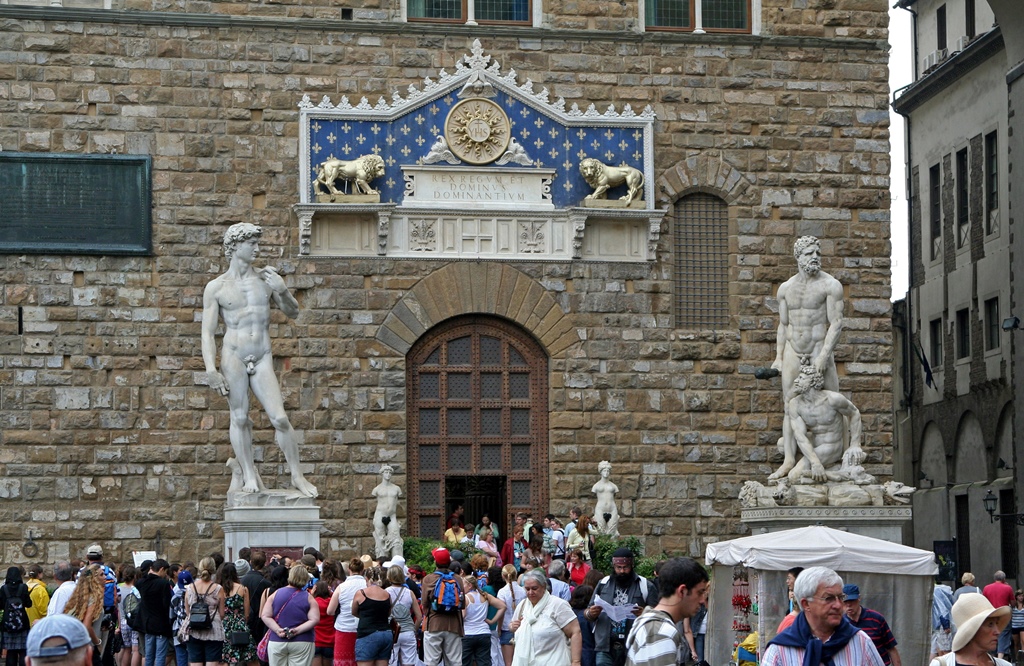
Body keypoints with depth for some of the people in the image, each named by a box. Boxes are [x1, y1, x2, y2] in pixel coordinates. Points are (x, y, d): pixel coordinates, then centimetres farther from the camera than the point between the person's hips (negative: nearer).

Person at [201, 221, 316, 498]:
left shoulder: (266, 278, 10)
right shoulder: (216, 287, 2)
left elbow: (293, 313, 17)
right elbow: (208, 332, 1)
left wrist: (283, 291, -3)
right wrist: (211, 370, -10)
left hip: (263, 359, 2)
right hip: (233, 357, -2)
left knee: (280, 418, -5)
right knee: (239, 418, -1)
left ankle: (297, 476, 4)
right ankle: (250, 476, 8)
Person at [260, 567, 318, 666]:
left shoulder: (276, 594, 3)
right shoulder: (308, 598, -2)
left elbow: (265, 616, -3)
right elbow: (314, 620, -12)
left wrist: (278, 630, -9)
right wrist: (297, 631, -13)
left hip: (276, 642, 2)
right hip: (302, 643, -2)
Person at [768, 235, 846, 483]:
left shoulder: (830, 285, -5)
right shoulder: (786, 288, 11)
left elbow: (836, 323, -10)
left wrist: (824, 355, -19)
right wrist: (778, 357, 8)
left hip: (819, 349, -4)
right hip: (792, 351, 5)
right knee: (789, 407, 0)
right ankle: (789, 460, -1)